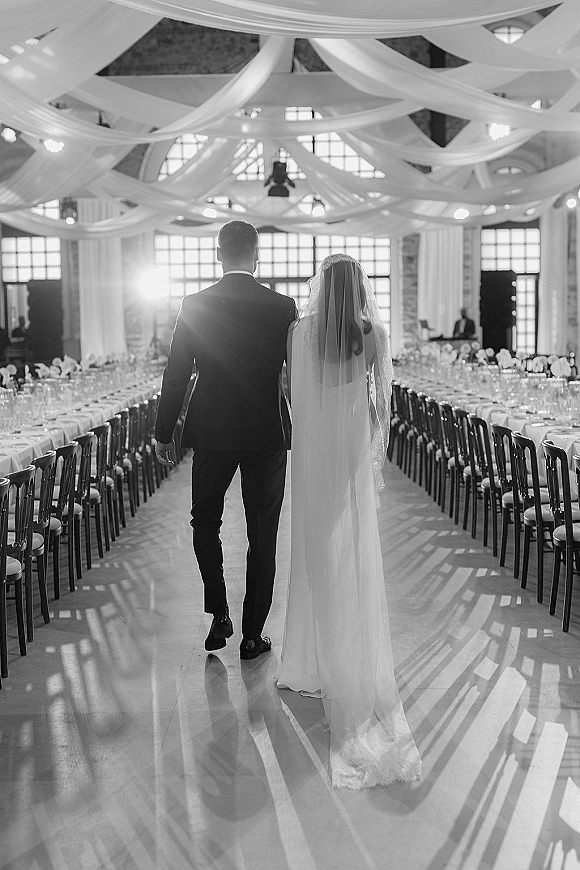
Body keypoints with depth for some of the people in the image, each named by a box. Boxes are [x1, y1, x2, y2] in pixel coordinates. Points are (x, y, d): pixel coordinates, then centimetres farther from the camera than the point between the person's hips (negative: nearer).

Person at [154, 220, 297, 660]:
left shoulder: (195, 305, -4)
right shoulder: (283, 306, -4)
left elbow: (175, 374, -2)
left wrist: (163, 434, 7)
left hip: (212, 432, 0)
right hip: (268, 433, 0)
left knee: (205, 520, 20)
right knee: (262, 536, 9)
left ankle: (220, 615, 11)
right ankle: (253, 635, 16)